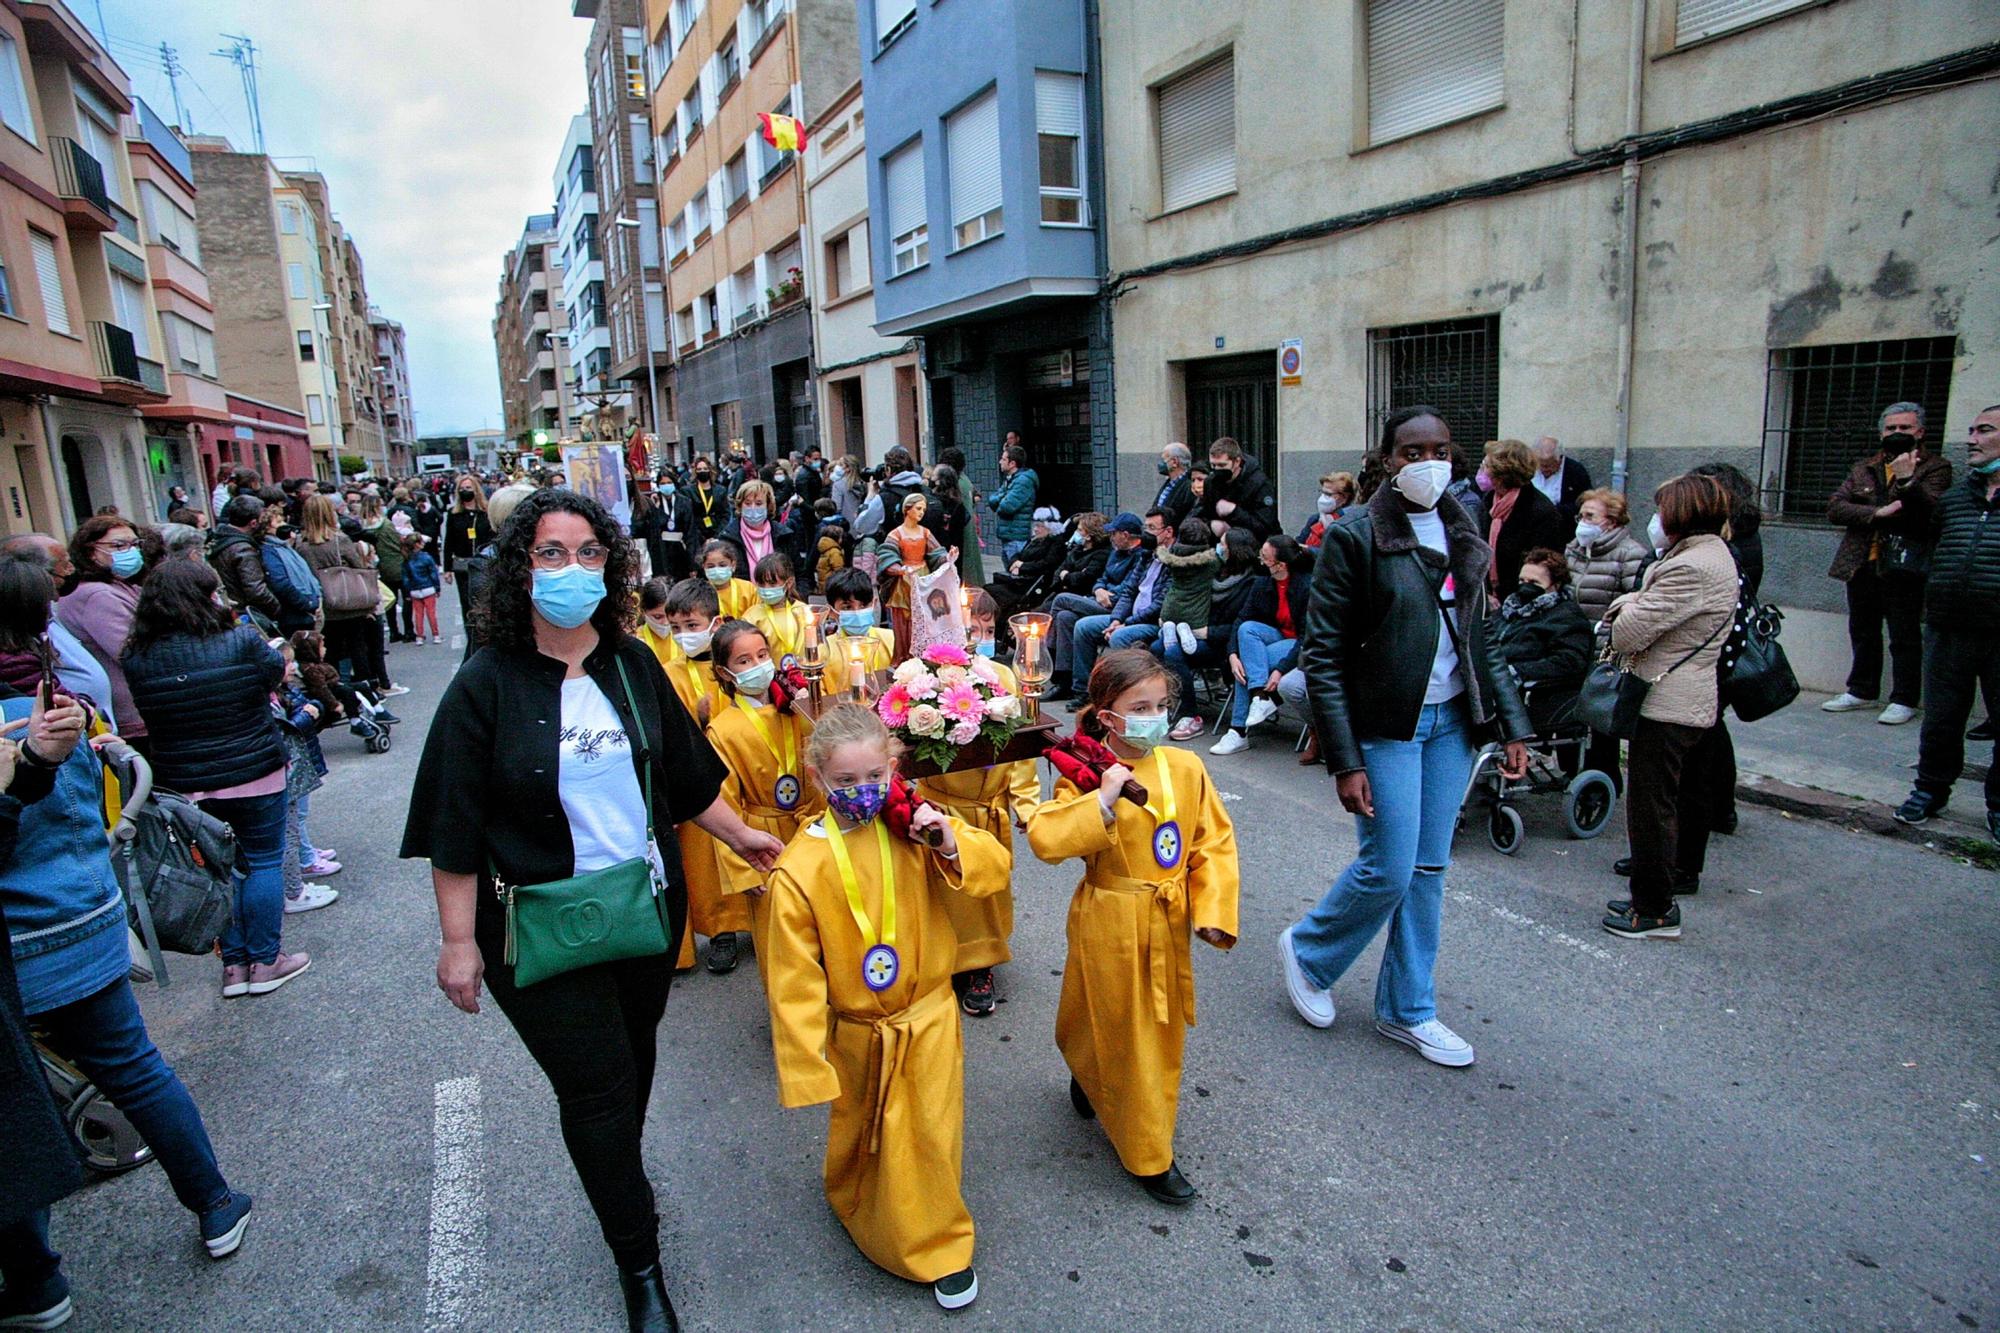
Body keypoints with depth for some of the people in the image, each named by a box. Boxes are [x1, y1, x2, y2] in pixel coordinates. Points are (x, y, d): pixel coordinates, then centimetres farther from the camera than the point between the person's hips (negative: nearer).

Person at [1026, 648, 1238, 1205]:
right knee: (1123, 1033, 8)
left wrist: (1213, 909, -8)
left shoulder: (1185, 768, -5)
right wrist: (1102, 800, -31)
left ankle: (1092, 1082, 49)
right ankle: (1147, 1155, 28)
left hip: (1169, 923, 5)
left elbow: (1215, 840, 0)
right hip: (1110, 924, -4)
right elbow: (1044, 840, -26)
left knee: (1162, 1028, 20)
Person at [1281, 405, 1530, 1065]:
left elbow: (1478, 639, 16)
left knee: (1429, 869, 11)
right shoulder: (1355, 536, -11)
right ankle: (1308, 951, 25)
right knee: (1389, 869, -3)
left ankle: (1407, 1010, 26)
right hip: (1385, 726, -6)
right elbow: (1323, 656, -13)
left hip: (1450, 722, 6)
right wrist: (1344, 760, -17)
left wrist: (1511, 724, 9)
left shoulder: (1461, 534, 8)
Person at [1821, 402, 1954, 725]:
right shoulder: (1862, 468, 14)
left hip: (1904, 567, -5)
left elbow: (1930, 510, -14)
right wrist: (1877, 512, -13)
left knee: (1904, 637, -1)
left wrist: (1907, 480, -27)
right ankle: (1862, 691, 25)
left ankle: (1904, 700, 7)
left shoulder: (1935, 467, 2)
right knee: (1862, 632, 13)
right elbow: (1835, 508, 2)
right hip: (1862, 564, 5)